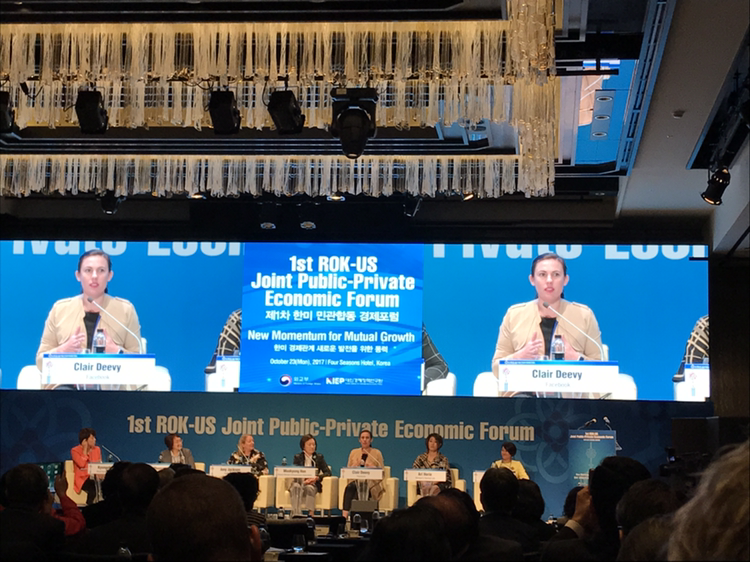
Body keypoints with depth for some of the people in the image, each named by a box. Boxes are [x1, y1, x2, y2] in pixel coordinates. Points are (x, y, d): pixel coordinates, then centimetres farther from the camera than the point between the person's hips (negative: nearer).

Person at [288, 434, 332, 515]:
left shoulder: (319, 457, 13)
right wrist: (304, 479, -18)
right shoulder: (298, 457, 13)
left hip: (313, 484, 0)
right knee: (296, 487, -37)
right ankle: (296, 514, -48)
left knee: (309, 488, -38)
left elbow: (328, 472, 4)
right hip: (299, 482, 0)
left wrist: (316, 478, -15)